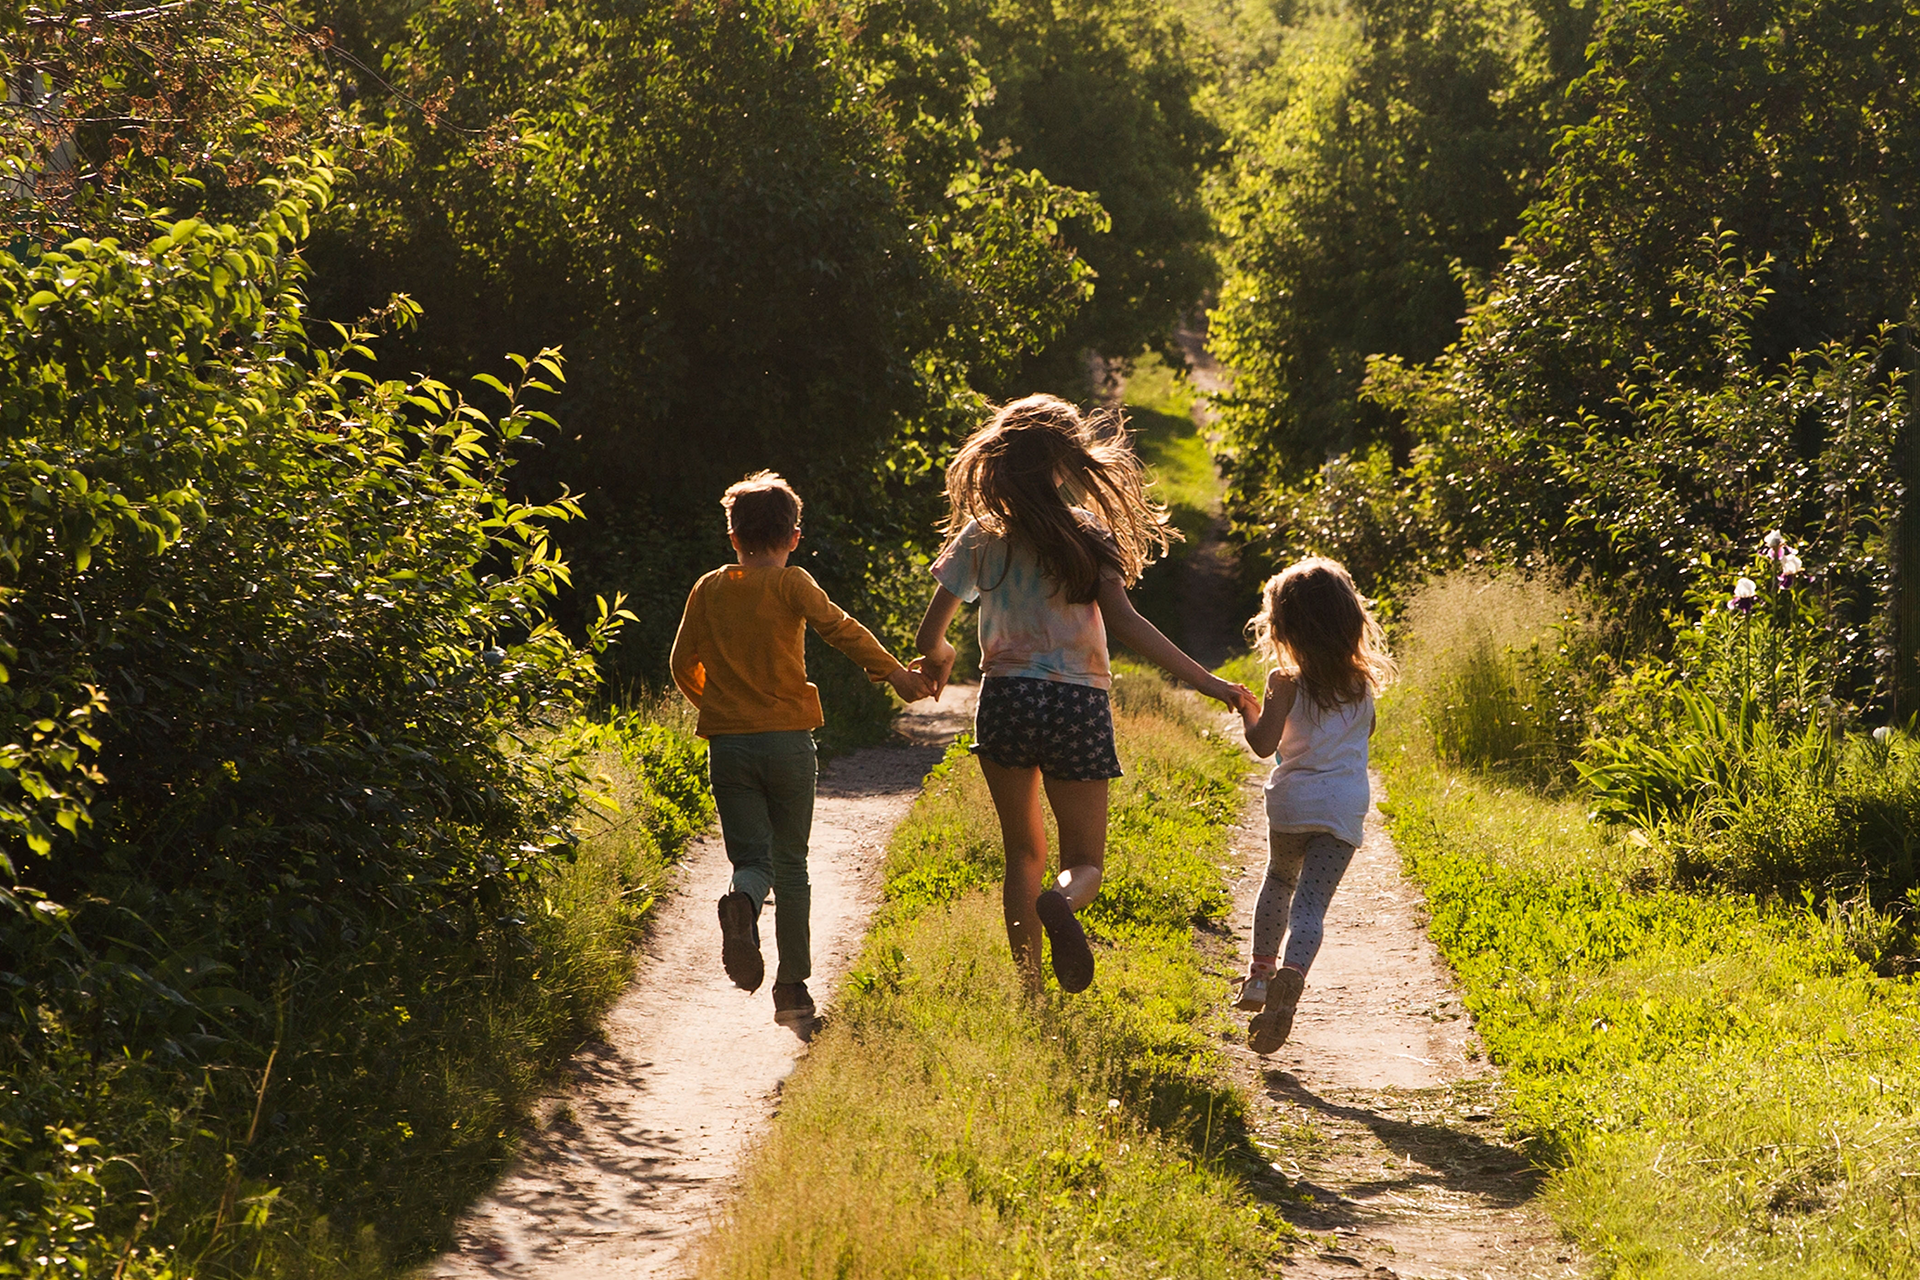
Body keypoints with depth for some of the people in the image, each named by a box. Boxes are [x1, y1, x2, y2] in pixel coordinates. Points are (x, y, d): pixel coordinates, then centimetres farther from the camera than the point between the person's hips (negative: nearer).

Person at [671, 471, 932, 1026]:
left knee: (752, 858, 6)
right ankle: (792, 989, 9)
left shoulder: (709, 590, 6)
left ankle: (742, 903, -31)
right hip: (787, 739, -2)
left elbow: (684, 663, 9)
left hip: (727, 744, 2)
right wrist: (896, 674, -9)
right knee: (789, 863, 9)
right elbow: (840, 629, -14)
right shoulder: (792, 584, -3)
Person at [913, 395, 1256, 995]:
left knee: (1024, 853, 16)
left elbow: (930, 635, 5)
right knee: (1085, 861, 8)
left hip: (1006, 699, 1)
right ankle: (1061, 902, -29)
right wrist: (1205, 681, -15)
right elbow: (1121, 619, -15)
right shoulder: (1086, 533, -2)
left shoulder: (980, 537, 3)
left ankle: (1030, 991, 5)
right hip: (1078, 705, -1)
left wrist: (939, 658, 29)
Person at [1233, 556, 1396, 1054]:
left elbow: (1263, 744, -12)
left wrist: (1245, 711, 4)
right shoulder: (1362, 681, 4)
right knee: (1311, 902, -6)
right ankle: (1291, 978, -30)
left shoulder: (1286, 682, -8)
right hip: (1344, 808, 1)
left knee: (1279, 882, 26)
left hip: (1292, 803, -1)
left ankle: (1260, 974, 30)